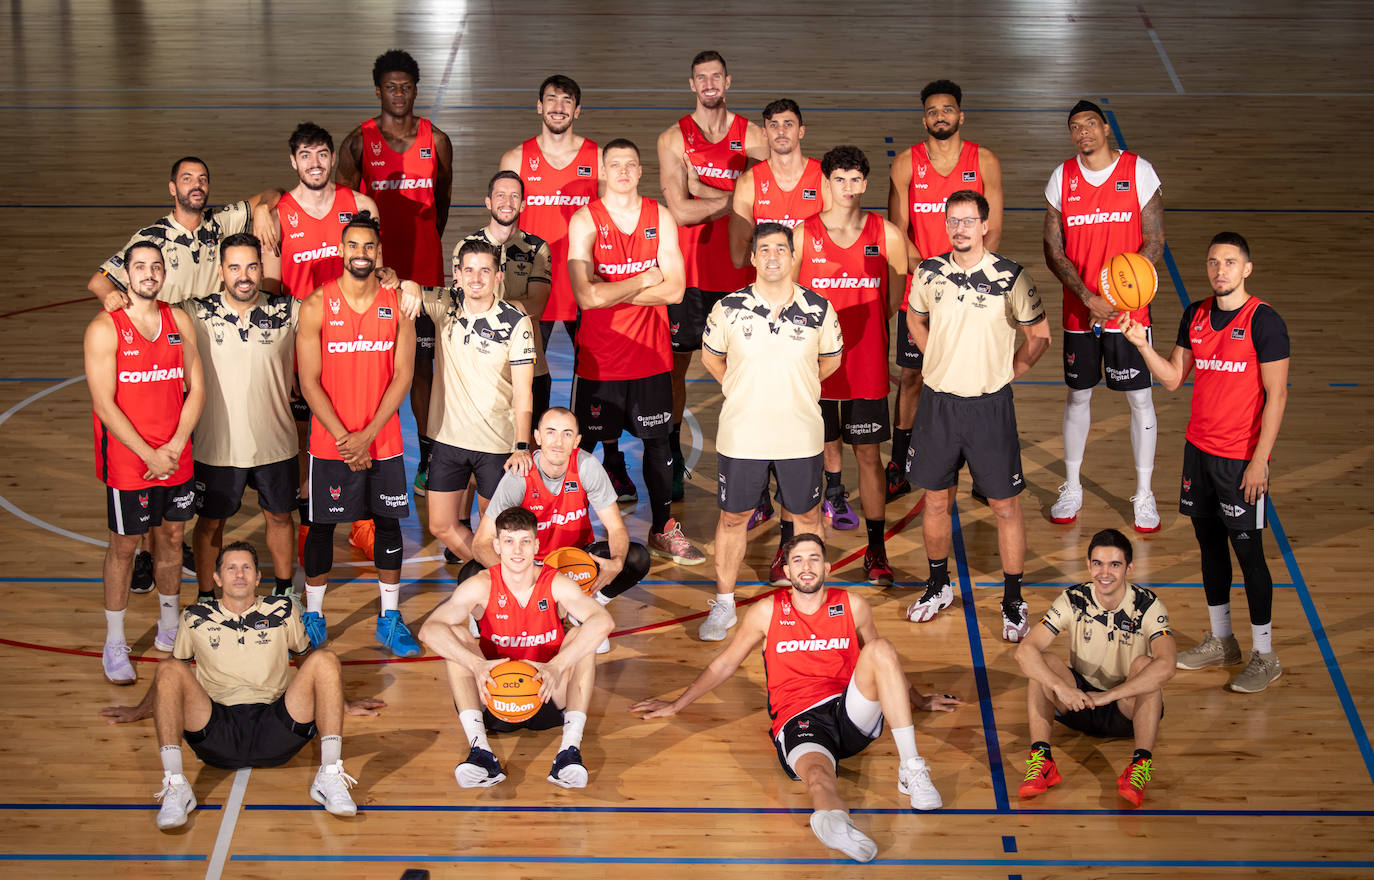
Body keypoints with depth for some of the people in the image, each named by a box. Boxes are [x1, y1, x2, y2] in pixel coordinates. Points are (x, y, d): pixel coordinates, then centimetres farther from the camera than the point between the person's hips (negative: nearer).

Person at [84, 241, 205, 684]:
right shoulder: (105, 329, -11)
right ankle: (114, 645, 13)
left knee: (171, 537, 14)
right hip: (126, 460, -5)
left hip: (176, 459, 5)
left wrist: (175, 447, -8)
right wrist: (150, 455, -16)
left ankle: (169, 630, 30)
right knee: (124, 545, 3)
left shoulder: (179, 321, 5)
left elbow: (196, 387, 5)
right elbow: (105, 405, -14)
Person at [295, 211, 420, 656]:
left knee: (389, 522, 7)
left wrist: (367, 436, -11)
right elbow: (310, 382, -7)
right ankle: (313, 616, 19)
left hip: (383, 441, 2)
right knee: (322, 524, 6)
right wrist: (344, 439, -13)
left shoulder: (398, 304, 0)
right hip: (329, 443, -2)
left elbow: (402, 377, -3)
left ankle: (390, 620, 17)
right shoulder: (317, 305, -5)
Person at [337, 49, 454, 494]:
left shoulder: (436, 140, 4)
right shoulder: (359, 142, -2)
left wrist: (426, 243, 11)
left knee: (422, 362, 6)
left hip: (425, 269, 1)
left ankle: (428, 454, 13)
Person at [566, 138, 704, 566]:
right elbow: (587, 296, -20)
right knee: (588, 443, 3)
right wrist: (645, 280, -12)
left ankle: (663, 530, 25)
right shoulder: (585, 221, -8)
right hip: (600, 357, -3)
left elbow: (674, 289, -8)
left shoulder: (660, 217, 2)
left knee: (658, 442, 12)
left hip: (652, 353, 3)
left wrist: (612, 291, -13)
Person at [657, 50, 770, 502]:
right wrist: (734, 197, -12)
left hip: (738, 268, 1)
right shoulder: (674, 139, -1)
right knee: (675, 363, 4)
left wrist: (705, 192, -14)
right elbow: (680, 211, -11)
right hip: (688, 270, -1)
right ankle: (671, 457, 17)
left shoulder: (752, 137, 4)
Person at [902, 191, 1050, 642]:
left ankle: (1013, 601, 14)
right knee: (936, 500, 12)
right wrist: (939, 362, 12)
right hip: (938, 401, 3)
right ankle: (938, 586, 31)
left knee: (1005, 505, 2)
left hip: (990, 406, -3)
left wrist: (1007, 371, 0)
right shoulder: (929, 273, 0)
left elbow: (1039, 335, 3)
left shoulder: (1011, 278, -9)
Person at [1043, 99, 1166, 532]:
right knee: (1078, 395, 12)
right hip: (1078, 311, 2)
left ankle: (1144, 495, 15)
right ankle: (1071, 488, 25)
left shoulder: (1139, 172, -5)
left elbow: (1154, 242, -5)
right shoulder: (1062, 179, 1)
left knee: (1139, 398, 3)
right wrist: (1088, 297, -15)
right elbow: (1053, 250, -1)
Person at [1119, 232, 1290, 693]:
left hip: (1241, 457, -6)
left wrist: (1259, 461, -16)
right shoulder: (1195, 316, 6)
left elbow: (1276, 395, -13)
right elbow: (1173, 378, 10)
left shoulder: (1264, 321, -13)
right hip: (1199, 447, 6)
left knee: (1248, 551, -1)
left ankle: (1264, 655, 10)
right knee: (1209, 542, 15)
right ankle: (1220, 641, 29)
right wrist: (1142, 344, -6)